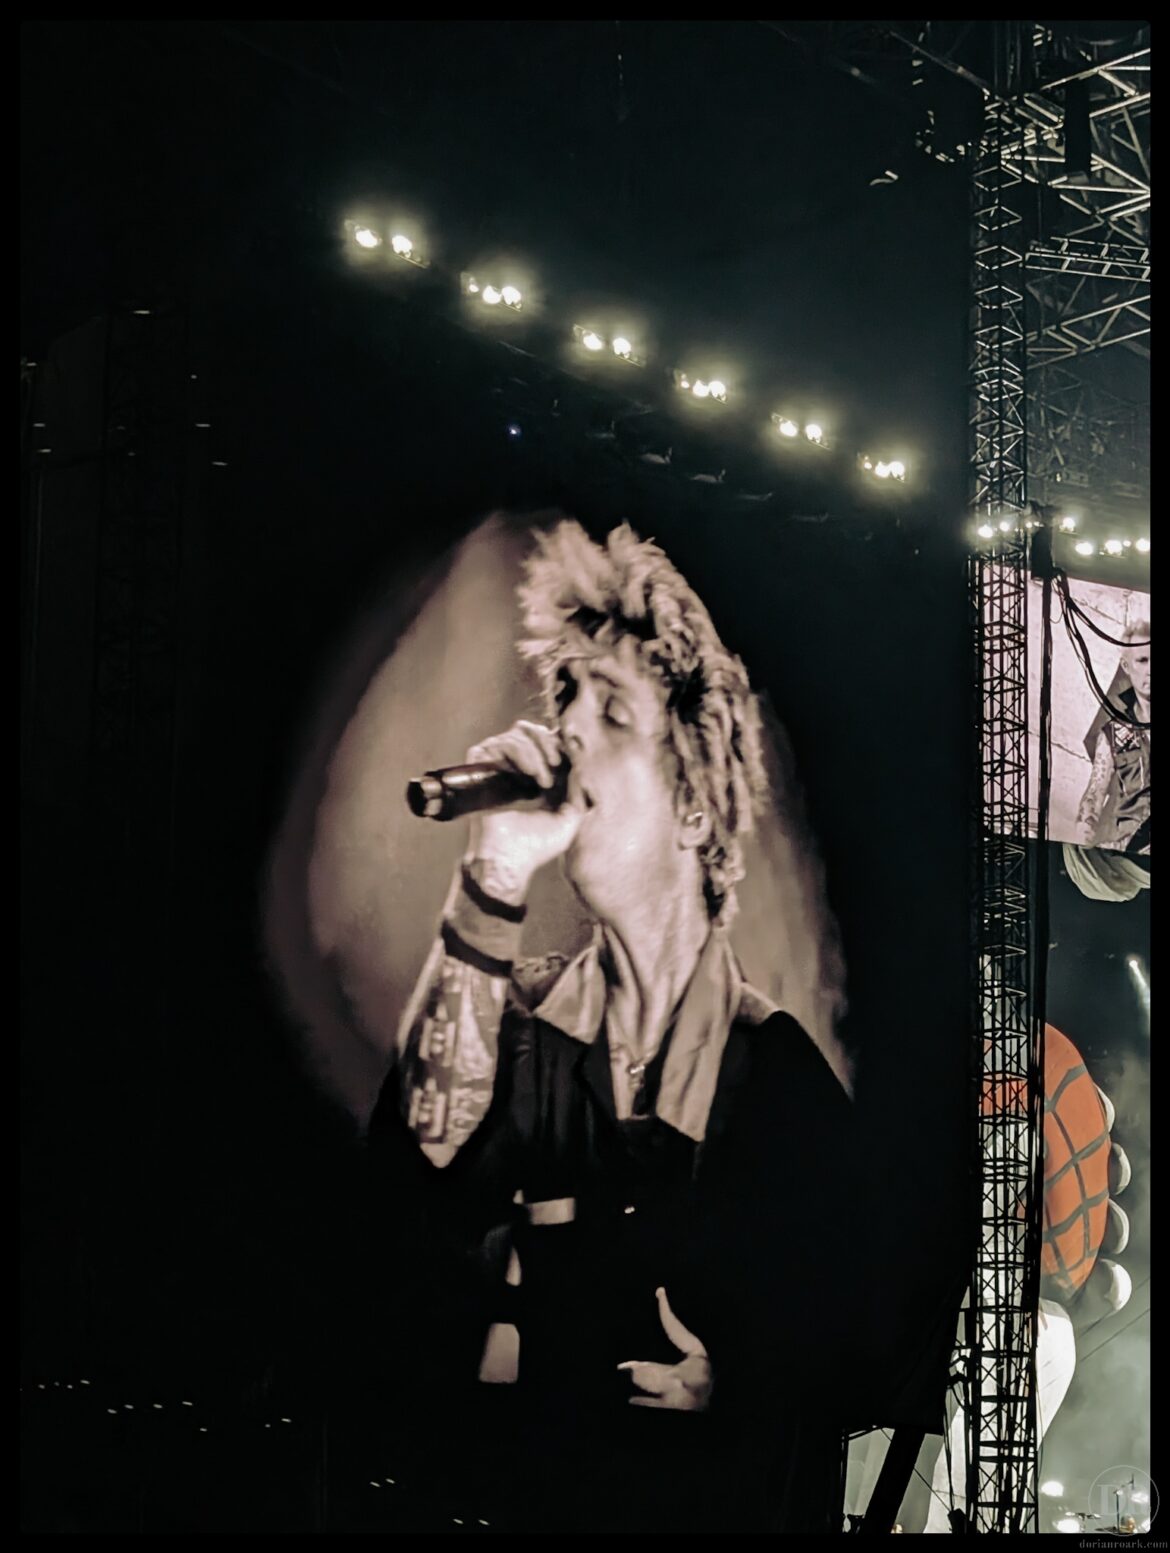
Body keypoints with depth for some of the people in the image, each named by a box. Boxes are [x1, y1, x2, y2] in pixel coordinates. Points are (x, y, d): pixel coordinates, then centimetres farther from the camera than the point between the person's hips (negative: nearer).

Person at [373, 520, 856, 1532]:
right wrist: (493, 881, -21)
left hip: (713, 1498, -1)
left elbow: (833, 1347, 7)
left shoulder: (785, 1078, -1)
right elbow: (430, 1137, -17)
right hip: (530, 1493, 2)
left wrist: (730, 1390, -13)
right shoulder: (528, 1023, 3)